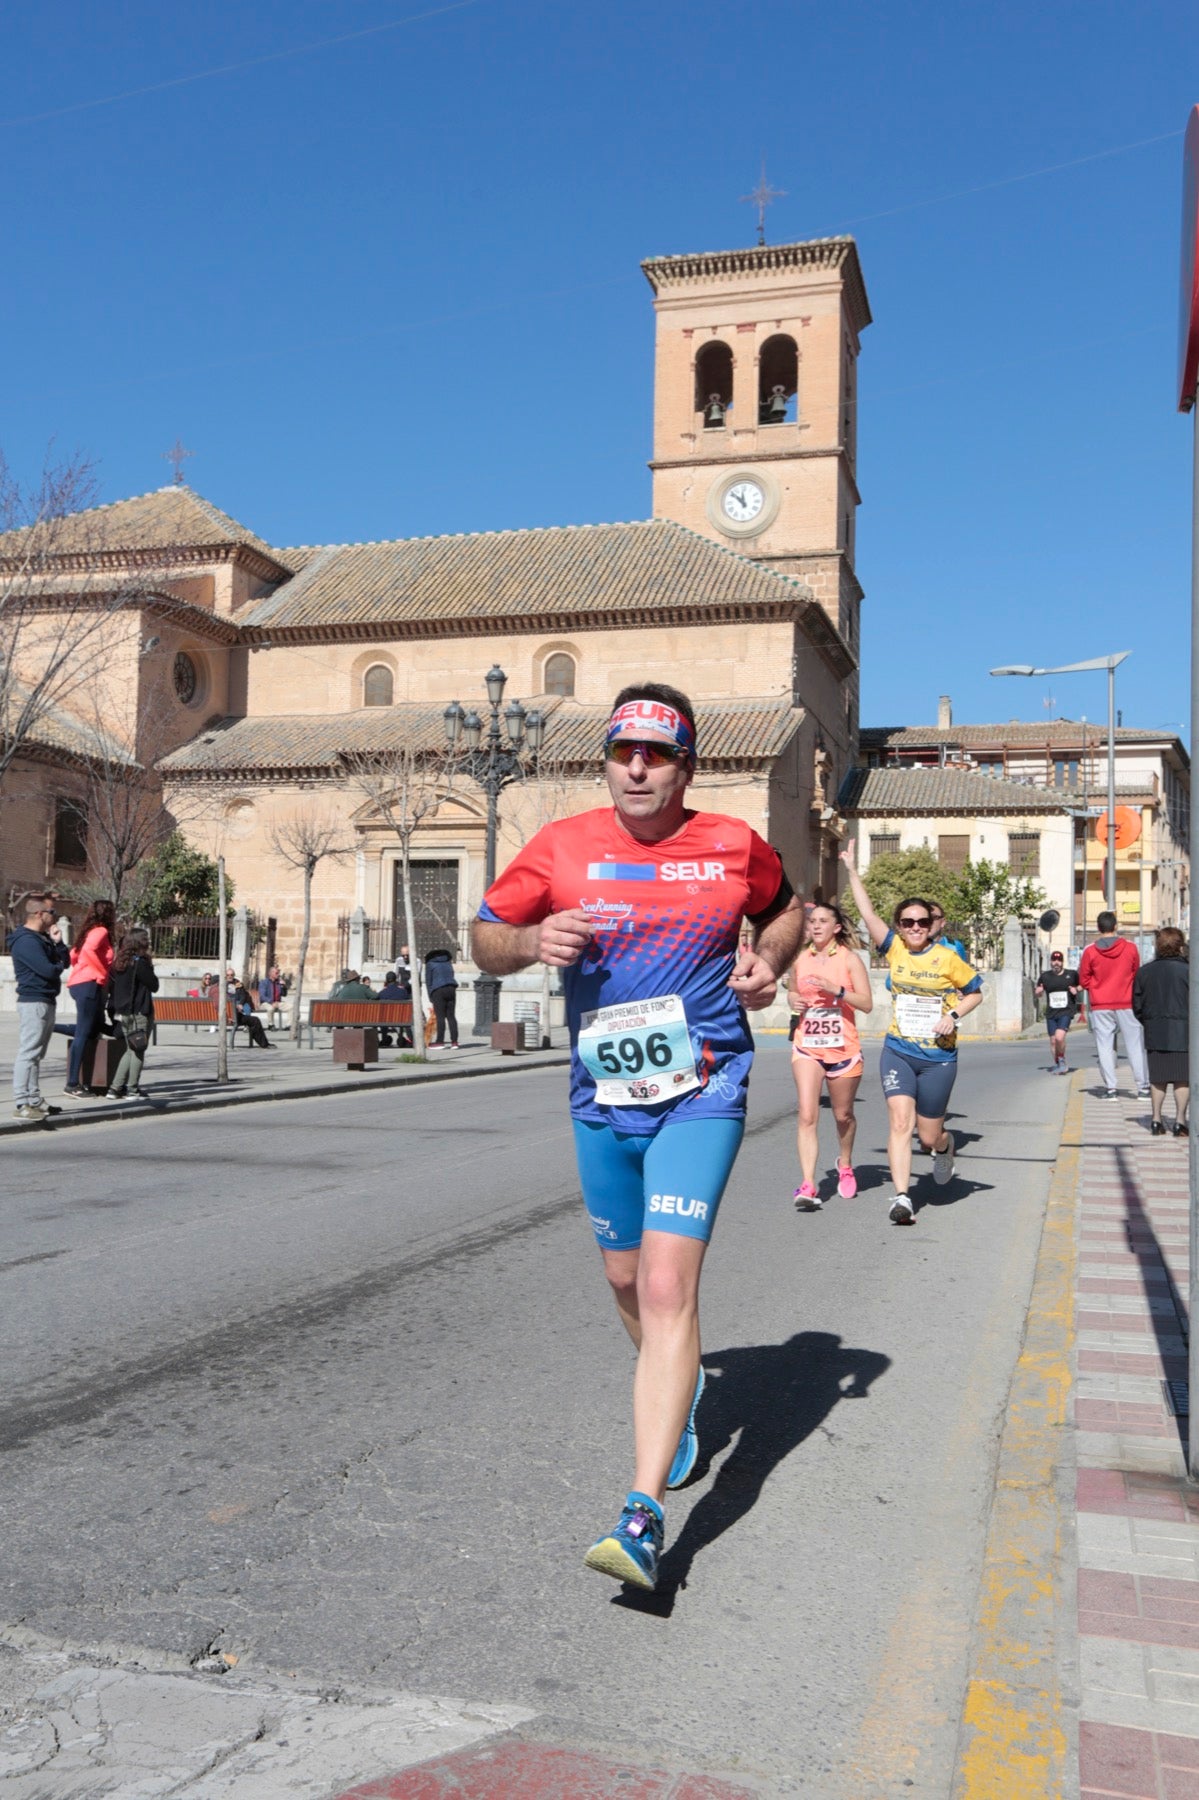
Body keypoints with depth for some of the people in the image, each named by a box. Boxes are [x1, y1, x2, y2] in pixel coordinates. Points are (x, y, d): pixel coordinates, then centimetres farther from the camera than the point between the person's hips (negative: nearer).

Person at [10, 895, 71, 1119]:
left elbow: (65, 961, 15)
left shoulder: (42, 938, 16)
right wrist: (58, 966, -1)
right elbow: (48, 970, -23)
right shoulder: (26, 941, -16)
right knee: (28, 1053, -10)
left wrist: (57, 942, 0)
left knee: (36, 1054, 14)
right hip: (33, 1002, -11)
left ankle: (34, 1100, 20)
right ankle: (22, 1104, -11)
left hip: (47, 1002, 11)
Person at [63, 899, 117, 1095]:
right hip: (89, 984, -10)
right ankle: (72, 1084, -12)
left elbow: (74, 955, 23)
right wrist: (102, 971, -16)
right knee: (84, 1033, -10)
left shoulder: (91, 932, 21)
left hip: (80, 983, 10)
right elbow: (89, 949, -24)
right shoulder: (101, 931, -6)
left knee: (94, 1030, 13)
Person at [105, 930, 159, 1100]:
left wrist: (114, 1013, 17)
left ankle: (115, 1088, 12)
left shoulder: (119, 962, 9)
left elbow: (111, 987, 11)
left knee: (130, 1050, 16)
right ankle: (132, 1089, 2)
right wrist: (150, 967, 1)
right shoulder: (140, 962, -14)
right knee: (138, 1051, 2)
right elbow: (154, 986, -10)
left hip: (121, 1014, 7)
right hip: (139, 1013, -7)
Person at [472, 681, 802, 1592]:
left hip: (701, 1095, -3)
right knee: (628, 1279, 17)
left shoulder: (733, 846, -1)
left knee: (668, 1287, -15)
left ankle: (644, 1515, -13)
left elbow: (787, 906, 19)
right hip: (602, 1102, 3)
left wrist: (770, 963, -2)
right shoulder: (562, 848, -1)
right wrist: (532, 941, -17)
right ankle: (681, 1393, 49)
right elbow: (484, 939, 5)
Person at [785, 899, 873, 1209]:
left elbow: (867, 1004, -8)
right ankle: (808, 1186, -17)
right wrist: (793, 1000, -1)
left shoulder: (849, 958, -3)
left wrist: (836, 989, -22)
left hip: (843, 1047, -1)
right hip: (807, 1046, 1)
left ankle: (845, 1166, 42)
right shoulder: (800, 959, 6)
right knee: (807, 1115, -13)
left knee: (843, 1115, 14)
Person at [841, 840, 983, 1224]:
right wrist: (852, 871, -3)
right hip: (898, 1051, 1)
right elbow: (867, 912, -2)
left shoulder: (948, 958, -4)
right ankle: (902, 1197, -13)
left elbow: (975, 992, 7)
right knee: (899, 1123, -14)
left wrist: (954, 1015, -10)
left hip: (938, 1056, -1)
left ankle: (945, 1147, 45)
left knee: (929, 1135, 8)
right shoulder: (893, 950, 1)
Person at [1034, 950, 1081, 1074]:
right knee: (1053, 1040, 7)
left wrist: (1077, 989, -6)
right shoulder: (1045, 976, 6)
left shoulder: (1072, 974, 1)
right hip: (1051, 1013, 3)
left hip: (1067, 1012, -3)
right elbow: (1037, 992, 17)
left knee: (1059, 1037, -21)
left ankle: (1062, 1059, 3)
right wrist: (1038, 990, -7)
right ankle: (1057, 1064, 26)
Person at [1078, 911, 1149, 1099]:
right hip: (1127, 1004, 1)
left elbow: (1083, 981, 1)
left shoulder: (1090, 951, -5)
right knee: (1135, 1045, 7)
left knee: (1104, 1046, 4)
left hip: (1101, 1006, 0)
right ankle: (1143, 1087, 8)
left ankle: (1110, 1088, 0)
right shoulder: (1130, 948, -2)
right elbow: (1136, 975, 10)